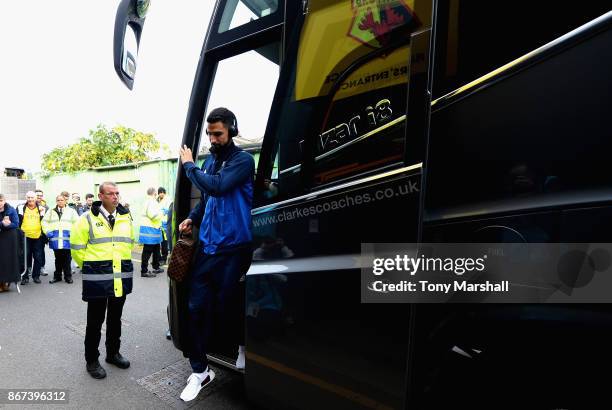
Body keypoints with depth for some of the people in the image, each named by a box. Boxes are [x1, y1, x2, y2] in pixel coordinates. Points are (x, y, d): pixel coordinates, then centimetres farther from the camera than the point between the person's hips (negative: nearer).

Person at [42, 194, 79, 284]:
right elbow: (44, 222, 13)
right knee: (58, 259, 10)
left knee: (67, 259, 2)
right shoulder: (51, 211, 11)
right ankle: (57, 276, 21)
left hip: (67, 239, -2)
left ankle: (68, 276, 10)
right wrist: (47, 232, 1)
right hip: (55, 239, 2)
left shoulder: (71, 211, 5)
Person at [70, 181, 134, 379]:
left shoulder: (126, 218, 7)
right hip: (97, 279, -4)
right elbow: (77, 247, -3)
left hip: (121, 277, 5)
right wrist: (90, 267, 3)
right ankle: (91, 361, 24)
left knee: (115, 319, 18)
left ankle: (113, 353, 34)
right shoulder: (88, 219, -8)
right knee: (95, 321, 8)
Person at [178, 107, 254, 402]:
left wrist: (189, 165, -9)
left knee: (226, 305, 5)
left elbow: (217, 187, -23)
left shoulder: (242, 160, -8)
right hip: (207, 245, 6)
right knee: (197, 306, 6)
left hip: (233, 247, -6)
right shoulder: (210, 161, 13)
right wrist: (192, 219, 5)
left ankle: (244, 345, 37)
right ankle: (199, 371, 23)